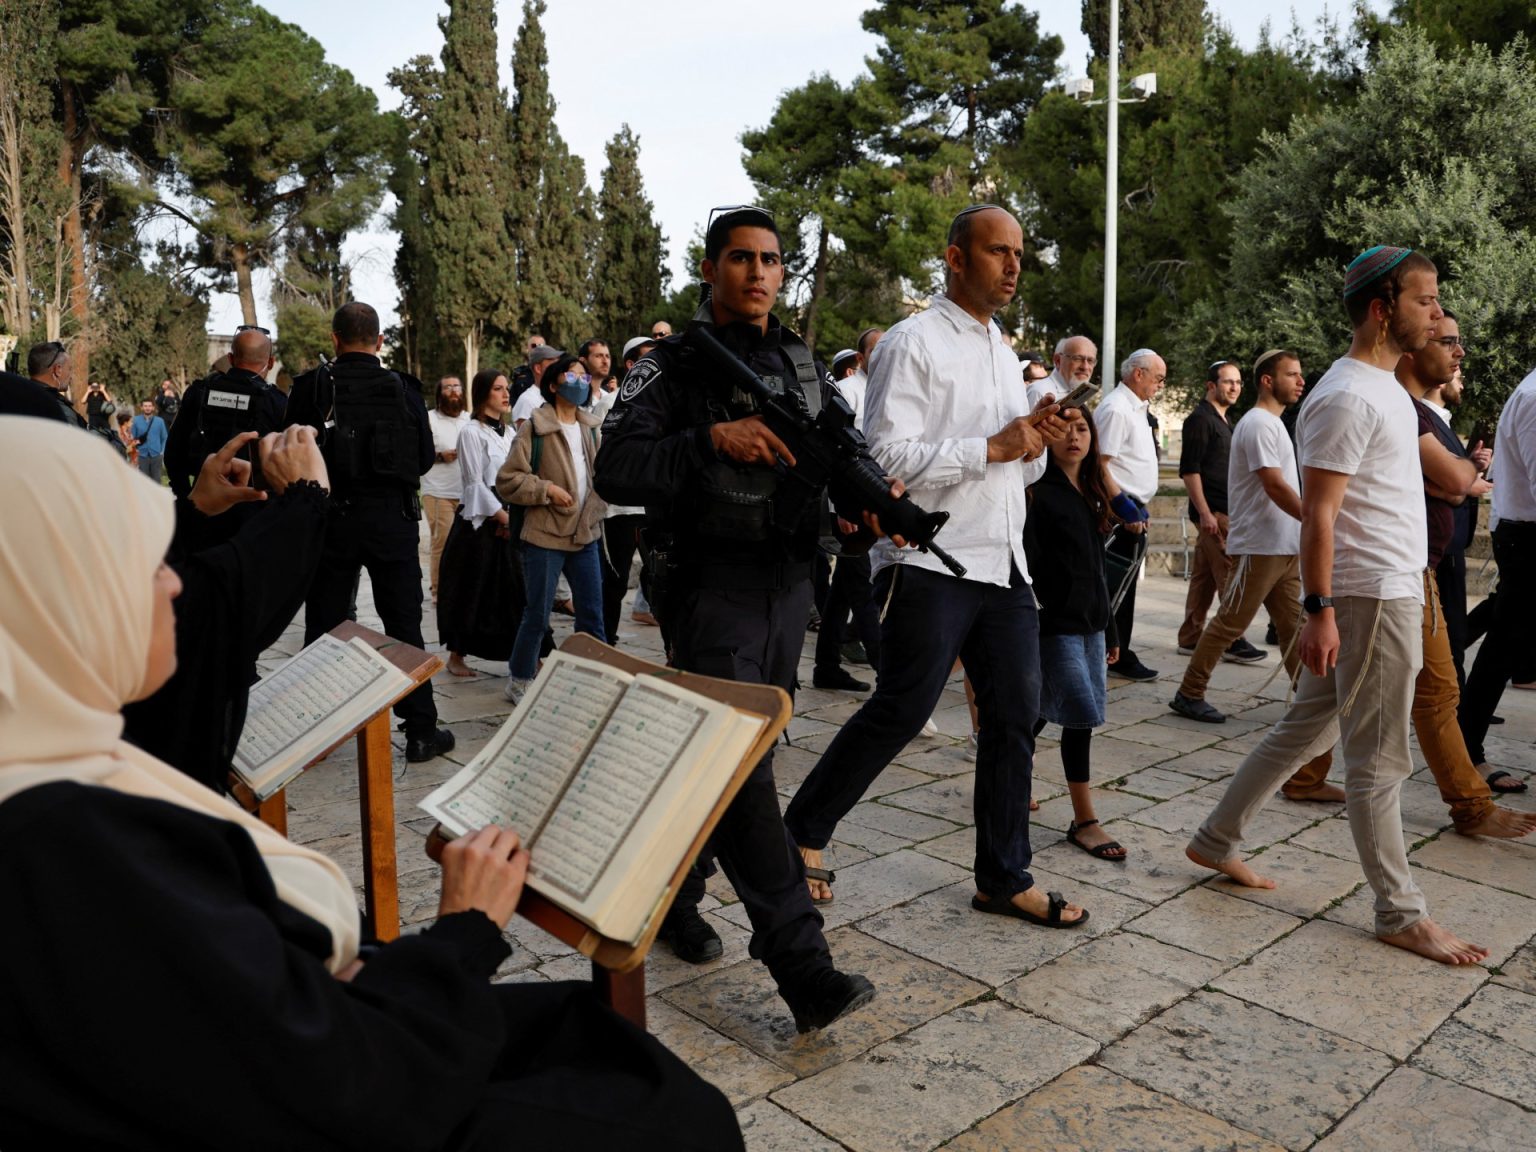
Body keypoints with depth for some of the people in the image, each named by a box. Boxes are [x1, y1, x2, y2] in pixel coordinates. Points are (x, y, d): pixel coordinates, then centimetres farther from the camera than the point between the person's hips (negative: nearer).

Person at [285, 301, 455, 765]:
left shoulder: (310, 388, -6)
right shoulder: (403, 389, -5)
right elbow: (424, 458, 4)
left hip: (330, 518, 0)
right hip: (393, 518, 0)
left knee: (322, 627, 11)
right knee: (404, 625, 7)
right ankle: (420, 730, 11)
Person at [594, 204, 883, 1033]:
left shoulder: (803, 365, 13)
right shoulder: (672, 364, -5)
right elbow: (616, 471, -14)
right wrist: (715, 439, -24)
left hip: (787, 583, 7)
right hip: (711, 586, -6)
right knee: (740, 769, -10)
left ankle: (673, 895, 34)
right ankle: (803, 968, -9)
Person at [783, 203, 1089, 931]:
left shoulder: (1003, 353, 20)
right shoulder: (913, 344, -6)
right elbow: (886, 456, -17)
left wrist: (1036, 443, 2)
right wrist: (992, 448, -18)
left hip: (1004, 563, 8)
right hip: (933, 563, -8)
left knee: (1014, 716, 8)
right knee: (900, 711, -4)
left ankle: (1005, 879, 21)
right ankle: (803, 832, 17)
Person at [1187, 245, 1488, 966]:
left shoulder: (1385, 385, 16)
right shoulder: (1347, 397, -16)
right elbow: (1317, 513, -20)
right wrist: (1319, 611, -23)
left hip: (1393, 589, 10)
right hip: (1373, 596, -10)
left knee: (1307, 726, 15)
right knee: (1378, 762, 0)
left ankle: (1216, 840, 25)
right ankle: (1400, 914, 13)